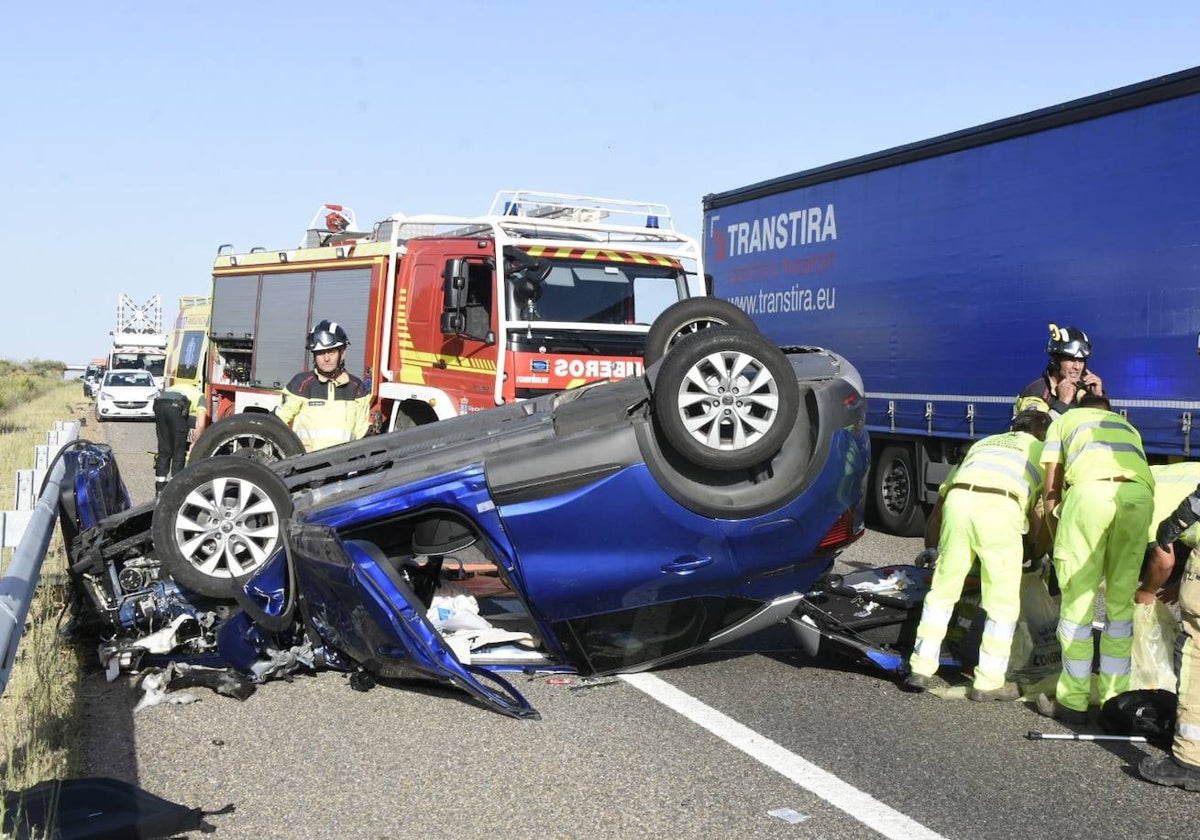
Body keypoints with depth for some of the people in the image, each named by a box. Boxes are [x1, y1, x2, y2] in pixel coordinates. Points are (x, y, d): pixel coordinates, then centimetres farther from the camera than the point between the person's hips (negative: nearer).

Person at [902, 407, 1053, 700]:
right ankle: (989, 682, 11)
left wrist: (931, 541, 47)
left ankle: (920, 670, 17)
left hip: (958, 500, 3)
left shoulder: (984, 442, 37)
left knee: (942, 590, 15)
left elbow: (943, 491, 36)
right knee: (1003, 602, 9)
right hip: (1000, 509, -3)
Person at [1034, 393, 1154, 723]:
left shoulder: (1064, 420, 31)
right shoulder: (1128, 426, 40)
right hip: (1140, 494, 3)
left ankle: (1073, 702, 10)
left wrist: (1059, 545, 30)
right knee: (1121, 604, 14)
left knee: (1077, 602, 5)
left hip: (1090, 489, -3)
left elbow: (1051, 492, 22)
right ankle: (1114, 700, 19)